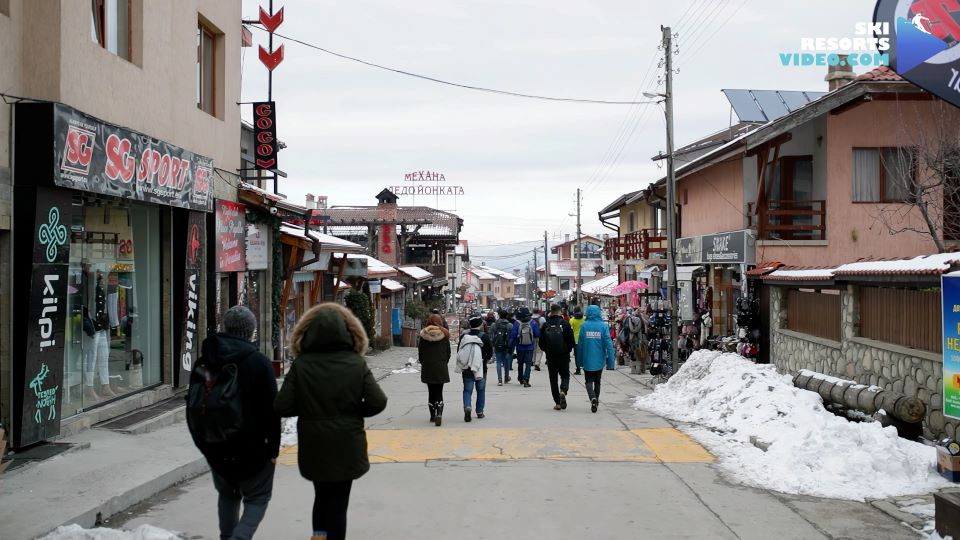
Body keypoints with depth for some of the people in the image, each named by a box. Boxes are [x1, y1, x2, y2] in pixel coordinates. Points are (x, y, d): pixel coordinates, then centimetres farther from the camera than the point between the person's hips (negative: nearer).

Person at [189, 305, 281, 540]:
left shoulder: (204, 362, 4)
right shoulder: (259, 362, -13)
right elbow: (271, 409, -13)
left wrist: (203, 442, 19)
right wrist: (273, 448, -5)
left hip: (215, 447, 5)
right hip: (252, 448, -5)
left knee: (227, 495, 22)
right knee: (257, 498, 6)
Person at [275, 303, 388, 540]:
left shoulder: (300, 365, -10)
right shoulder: (356, 363, -8)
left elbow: (282, 407, -12)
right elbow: (378, 403, -12)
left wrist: (306, 408, 6)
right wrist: (355, 411, 6)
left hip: (313, 447, 1)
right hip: (346, 447, -1)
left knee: (322, 495, 25)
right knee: (338, 502, 12)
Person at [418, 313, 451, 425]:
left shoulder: (423, 335, -4)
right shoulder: (444, 334, -3)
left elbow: (420, 352, 0)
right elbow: (448, 352, 2)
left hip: (427, 369, 1)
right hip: (441, 369, -1)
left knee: (431, 392, 12)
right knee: (439, 392, 1)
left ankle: (432, 415, 17)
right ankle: (439, 413, -19)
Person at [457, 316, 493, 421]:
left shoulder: (464, 337, -3)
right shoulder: (484, 337, -8)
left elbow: (458, 352, 3)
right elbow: (490, 353, -5)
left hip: (466, 369, 1)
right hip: (481, 369, -1)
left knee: (467, 390, 6)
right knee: (481, 390, 14)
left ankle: (467, 406, -18)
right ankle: (479, 411, 18)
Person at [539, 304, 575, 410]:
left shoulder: (545, 325, -2)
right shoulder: (565, 324, -7)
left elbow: (541, 343, 2)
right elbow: (571, 341, -5)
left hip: (550, 357, 1)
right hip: (564, 356, -1)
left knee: (553, 379, 9)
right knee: (565, 375, 13)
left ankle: (557, 403, 6)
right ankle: (563, 391, -16)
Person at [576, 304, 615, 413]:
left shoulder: (583, 326, -7)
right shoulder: (603, 326, -7)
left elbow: (579, 344, -4)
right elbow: (608, 344, -9)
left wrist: (580, 361, 6)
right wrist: (611, 362, -6)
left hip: (587, 360, -1)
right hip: (599, 360, 1)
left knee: (589, 381, 6)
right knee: (597, 382, 18)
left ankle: (593, 398, -19)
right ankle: (595, 400, 26)